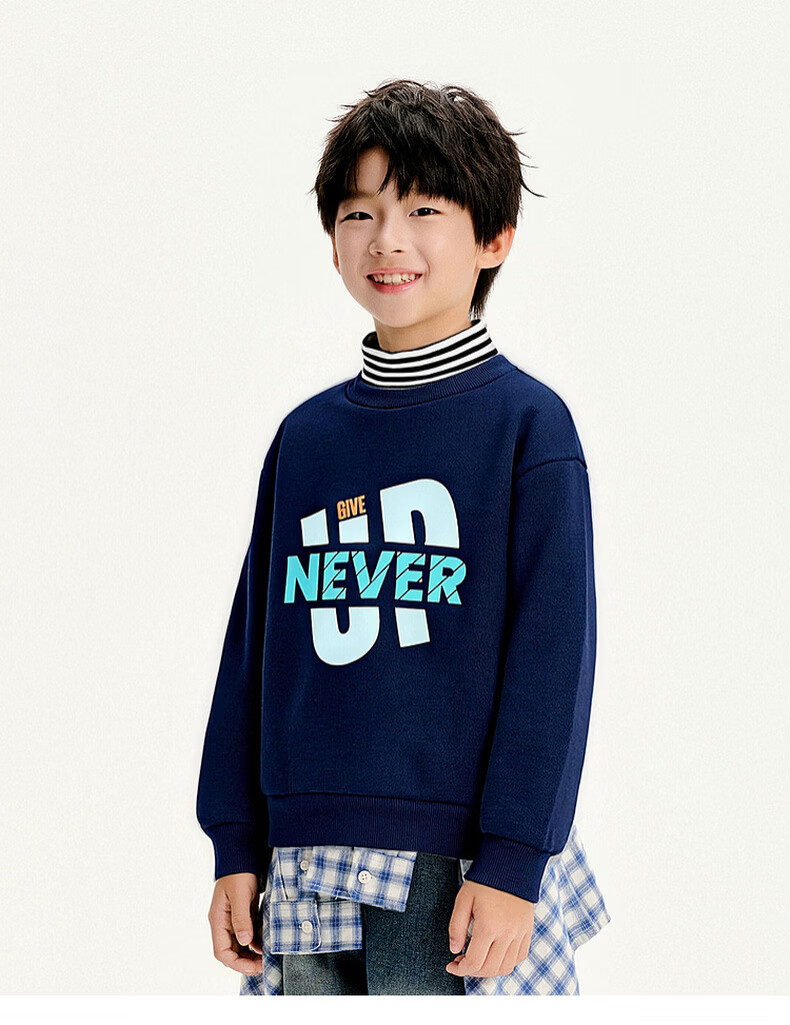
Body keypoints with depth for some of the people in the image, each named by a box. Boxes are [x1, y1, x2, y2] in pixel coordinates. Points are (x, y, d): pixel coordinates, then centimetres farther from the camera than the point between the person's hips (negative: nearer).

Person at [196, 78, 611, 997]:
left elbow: (553, 655, -6)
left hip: (460, 872, -4)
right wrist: (235, 845, 11)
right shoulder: (304, 437, 11)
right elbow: (253, 642, 14)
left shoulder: (526, 423, -2)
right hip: (307, 864, 5)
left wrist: (513, 862, -11)